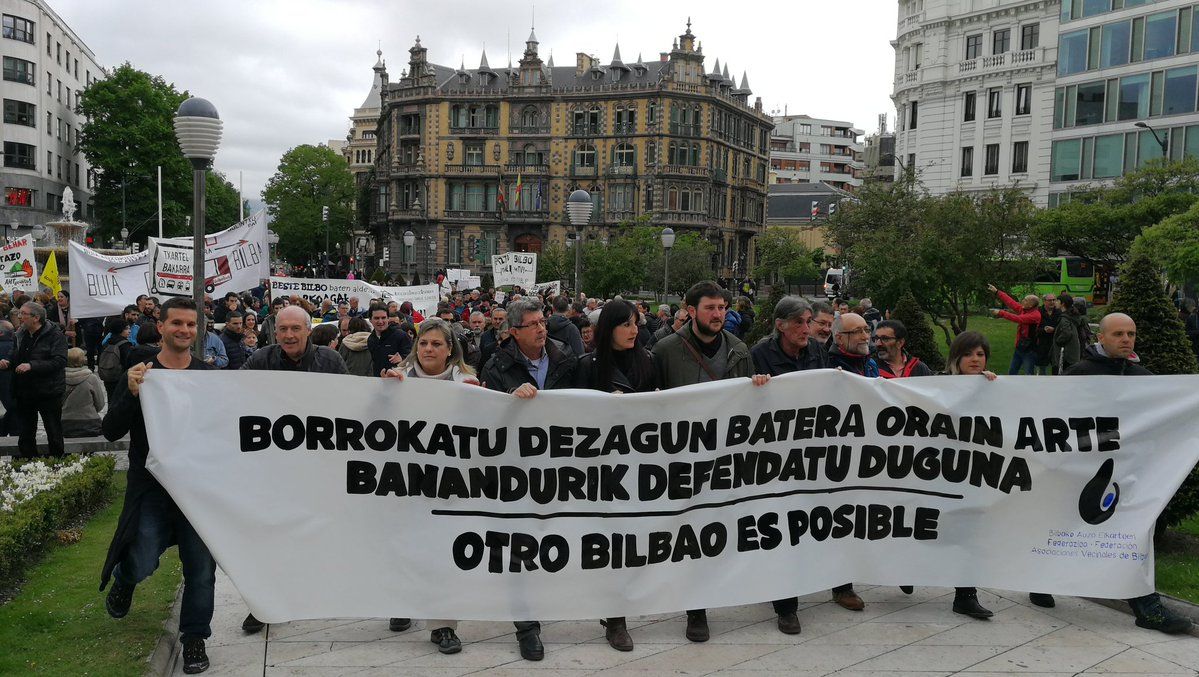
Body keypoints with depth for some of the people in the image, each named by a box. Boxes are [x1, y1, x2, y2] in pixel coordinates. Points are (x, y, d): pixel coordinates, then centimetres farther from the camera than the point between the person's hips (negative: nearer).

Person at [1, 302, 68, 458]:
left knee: (54, 433, 3)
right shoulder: (21, 335, 10)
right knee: (26, 435, 14)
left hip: (48, 392, -7)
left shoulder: (55, 335, -13)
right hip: (24, 392, 7)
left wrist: (32, 366, -30)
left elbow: (59, 361, -24)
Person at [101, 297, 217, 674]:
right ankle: (125, 578, 31)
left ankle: (195, 638, 23)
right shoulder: (139, 374, 2)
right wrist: (132, 394, -19)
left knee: (200, 568, 4)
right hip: (150, 486, -1)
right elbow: (111, 431, -4)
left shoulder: (211, 376, 4)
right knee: (142, 561, -7)